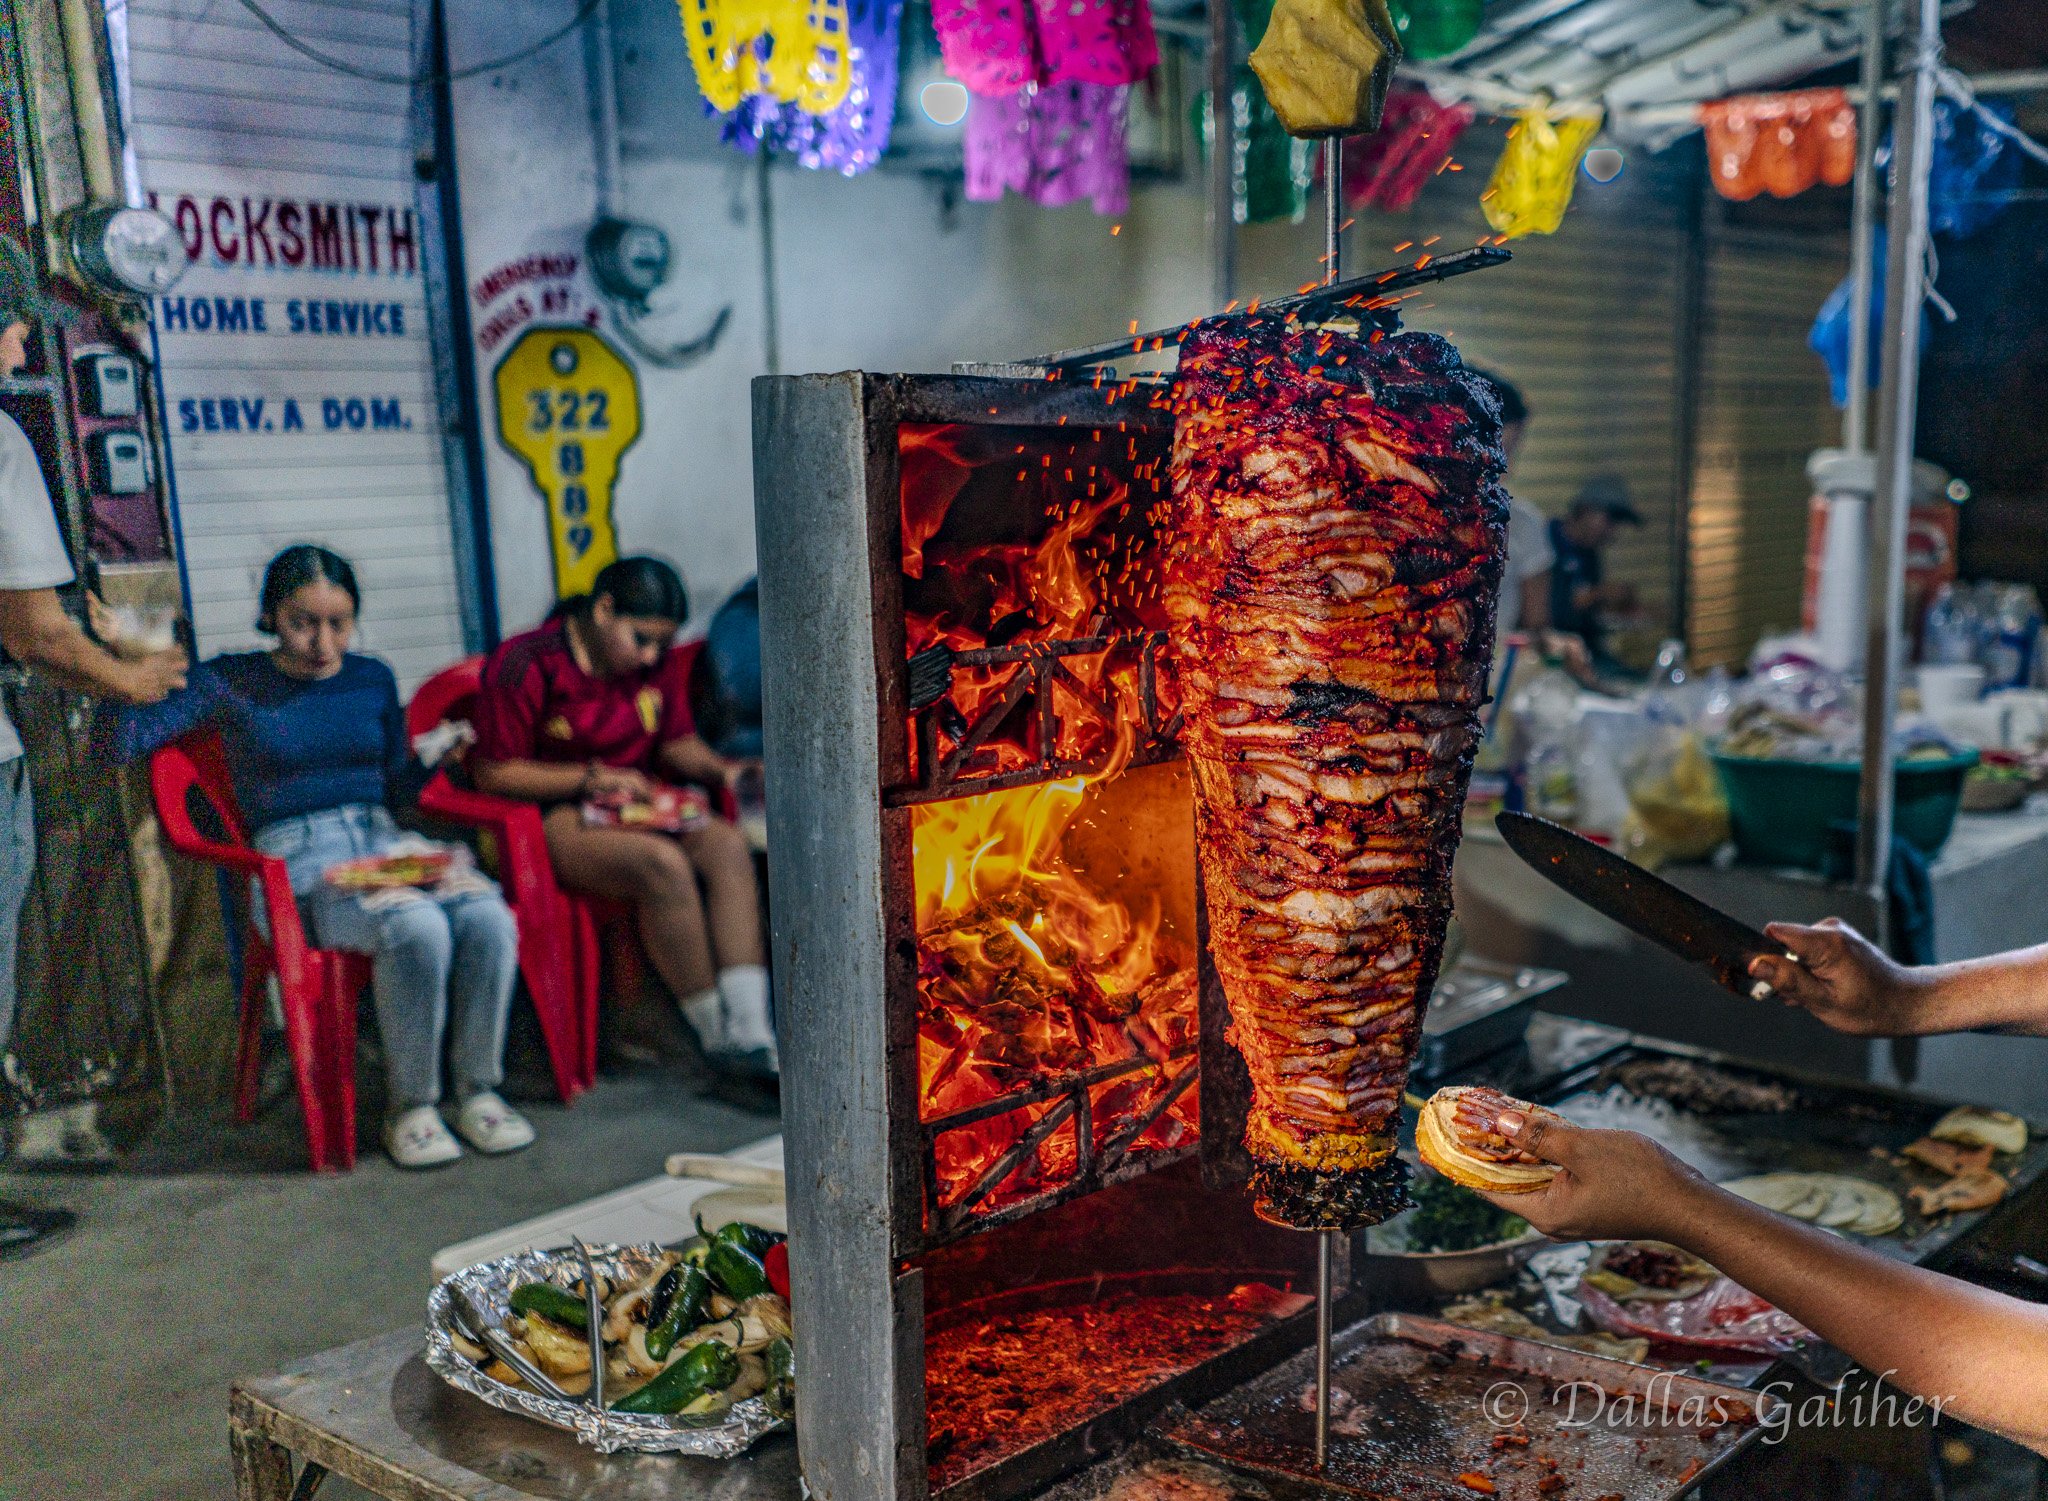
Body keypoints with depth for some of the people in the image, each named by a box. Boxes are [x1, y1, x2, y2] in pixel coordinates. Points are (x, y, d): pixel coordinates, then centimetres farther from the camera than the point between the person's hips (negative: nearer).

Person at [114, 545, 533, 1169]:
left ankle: (477, 1089, -10)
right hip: (299, 861, -4)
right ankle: (409, 1105, -15)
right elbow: (126, 740, -3)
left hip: (382, 840, 4)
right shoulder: (231, 683, 4)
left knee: (488, 919, -27)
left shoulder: (372, 678, 15)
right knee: (417, 929, -35)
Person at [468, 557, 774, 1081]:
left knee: (726, 845, -23)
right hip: (554, 819, -6)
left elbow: (678, 741, 18)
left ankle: (749, 1031, -31)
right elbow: (493, 772, -9)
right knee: (664, 862, -32)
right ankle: (716, 1033, -19)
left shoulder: (660, 662, 10)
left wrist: (723, 770, -4)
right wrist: (592, 777, -15)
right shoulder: (523, 665, -10)